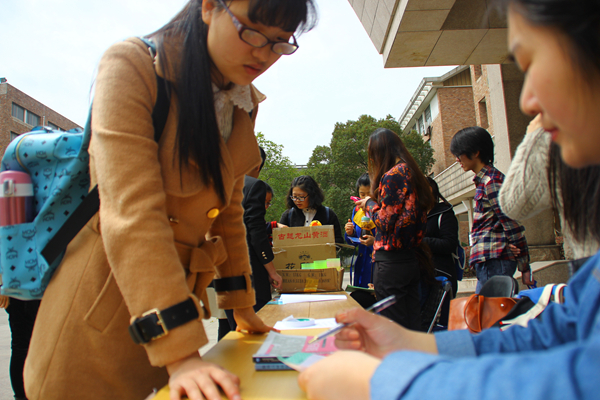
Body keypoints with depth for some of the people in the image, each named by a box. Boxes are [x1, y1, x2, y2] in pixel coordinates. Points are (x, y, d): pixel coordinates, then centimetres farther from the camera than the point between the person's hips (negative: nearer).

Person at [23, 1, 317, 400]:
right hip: (103, 304, -5)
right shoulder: (132, 66, -15)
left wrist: (242, 307, 14)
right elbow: (131, 212, -25)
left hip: (178, 299, 6)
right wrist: (179, 353, -30)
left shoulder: (243, 106, 5)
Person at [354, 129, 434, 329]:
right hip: (411, 258, 9)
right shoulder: (412, 173, 13)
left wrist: (369, 204, 1)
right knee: (412, 325, 14)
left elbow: (386, 221, -16)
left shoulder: (392, 175, -13)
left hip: (391, 261, -9)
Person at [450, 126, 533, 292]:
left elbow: (513, 225, -14)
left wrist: (524, 267, -11)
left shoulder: (491, 180, -11)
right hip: (488, 260, 9)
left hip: (494, 260, -9)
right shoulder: (483, 180, 19)